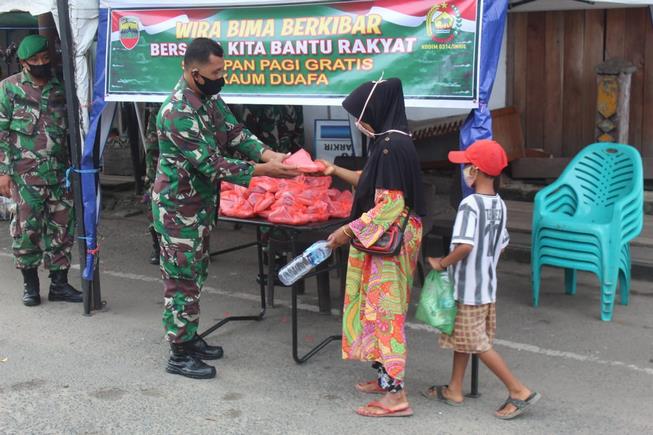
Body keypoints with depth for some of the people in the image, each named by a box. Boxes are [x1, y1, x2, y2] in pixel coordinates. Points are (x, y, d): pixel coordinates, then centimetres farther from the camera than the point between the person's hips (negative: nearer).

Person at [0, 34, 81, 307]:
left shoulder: (60, 88, 9)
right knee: (27, 229, 2)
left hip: (60, 173, 4)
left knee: (62, 229, 6)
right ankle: (30, 284, 18)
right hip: (25, 175, -3)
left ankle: (59, 284, 17)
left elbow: (71, 129, 15)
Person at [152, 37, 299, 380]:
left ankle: (190, 338, 31)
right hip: (178, 207, -9)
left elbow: (234, 132, 5)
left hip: (200, 202, 9)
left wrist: (269, 154, -12)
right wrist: (264, 170, -26)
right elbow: (212, 164, -27)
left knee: (195, 273, 17)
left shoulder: (209, 96, 2)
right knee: (181, 278, -1)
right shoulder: (178, 113, -27)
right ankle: (179, 355, 10)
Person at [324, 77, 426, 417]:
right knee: (379, 309, 17)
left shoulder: (392, 146, -21)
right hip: (384, 240, 10)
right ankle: (386, 377, 29)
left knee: (384, 312, -4)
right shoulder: (389, 141, 10)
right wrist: (337, 171, 31)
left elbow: (390, 204, -24)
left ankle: (396, 396, 2)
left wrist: (349, 231, -18)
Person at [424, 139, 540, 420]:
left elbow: (465, 245, -32)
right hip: (488, 285, 9)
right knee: (461, 339, 19)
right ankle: (454, 390, 29)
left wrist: (443, 263, -18)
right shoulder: (499, 205, 4)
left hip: (469, 289, -9)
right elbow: (501, 246, 11)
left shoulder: (470, 204, -22)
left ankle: (519, 391, 4)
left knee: (479, 344, 2)